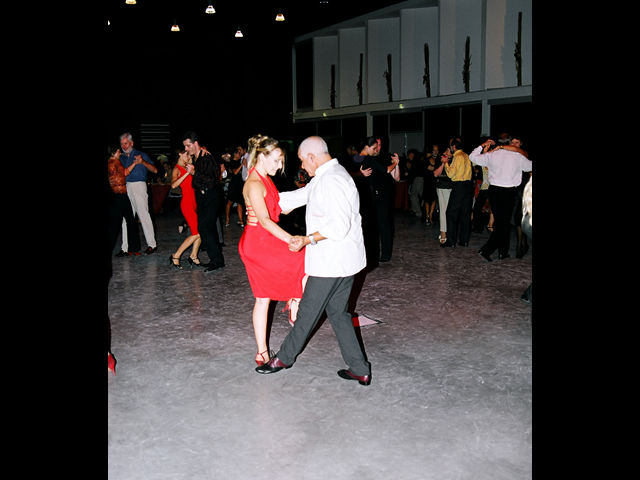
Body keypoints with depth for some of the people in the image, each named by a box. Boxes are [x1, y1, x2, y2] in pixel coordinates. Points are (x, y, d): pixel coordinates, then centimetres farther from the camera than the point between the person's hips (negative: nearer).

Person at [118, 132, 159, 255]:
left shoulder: (141, 155, 8)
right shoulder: (121, 158, 20)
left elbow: (155, 170, -1)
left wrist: (143, 162, -17)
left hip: (138, 185, -4)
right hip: (125, 188, 4)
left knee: (143, 214, -8)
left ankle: (152, 244, -2)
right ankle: (125, 248, 4)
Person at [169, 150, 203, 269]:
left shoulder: (188, 167, 16)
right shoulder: (177, 169, -6)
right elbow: (173, 185, -24)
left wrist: (193, 171, 0)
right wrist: (187, 173, -27)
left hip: (194, 202, 8)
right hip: (187, 203, -8)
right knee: (196, 233, -11)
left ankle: (193, 256, 15)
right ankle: (175, 256, -1)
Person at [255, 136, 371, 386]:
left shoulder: (331, 181, -19)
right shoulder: (328, 176, 15)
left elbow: (339, 225, -26)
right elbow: (301, 196, 25)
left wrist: (308, 240, -23)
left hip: (331, 261, -10)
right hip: (343, 260, 10)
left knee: (308, 312, 7)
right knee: (338, 312, 14)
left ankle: (284, 357, 25)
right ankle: (359, 370, 17)